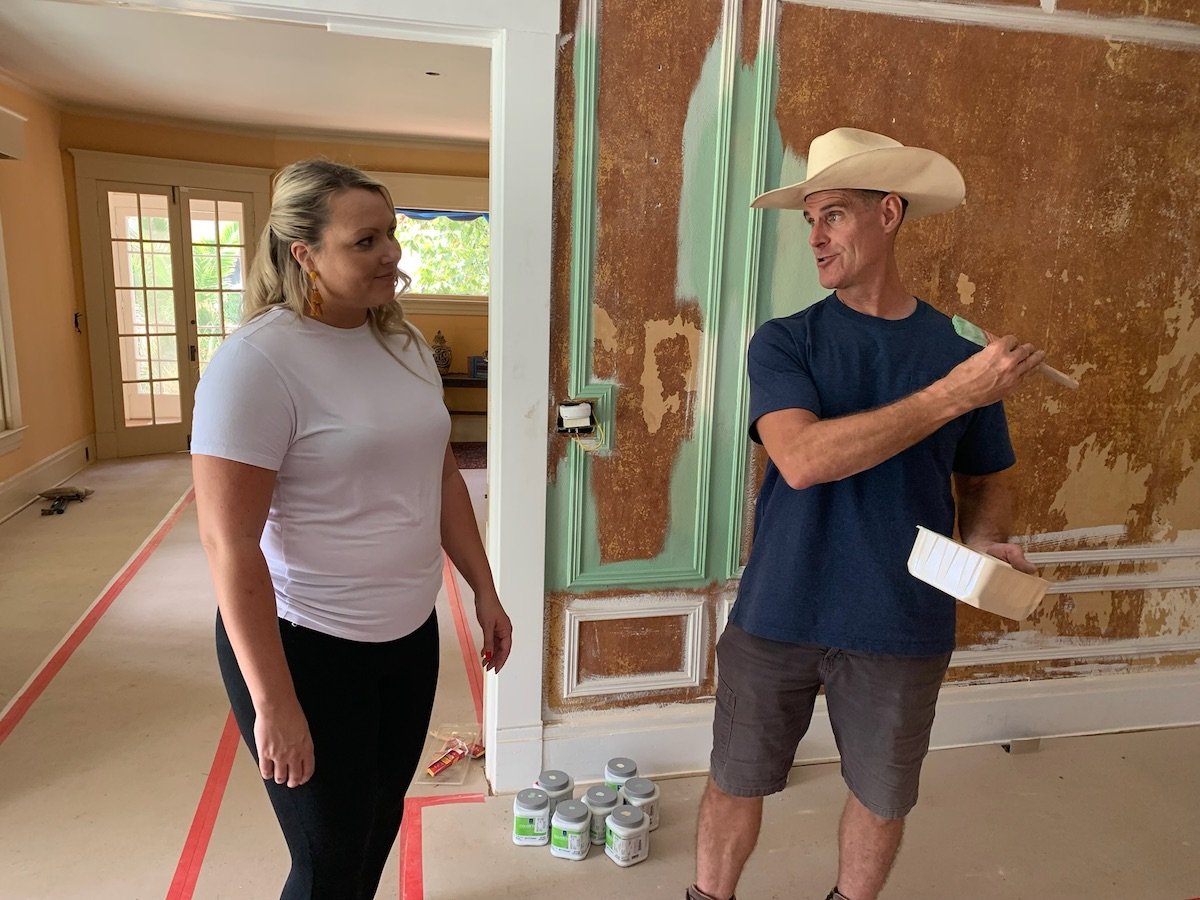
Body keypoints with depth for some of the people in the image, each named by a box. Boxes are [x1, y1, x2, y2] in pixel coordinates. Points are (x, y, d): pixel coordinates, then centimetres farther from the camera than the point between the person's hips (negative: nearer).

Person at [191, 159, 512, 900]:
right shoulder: (257, 363, -20)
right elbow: (229, 545, -20)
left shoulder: (405, 343, 2)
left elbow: (441, 475, 10)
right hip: (308, 646, -6)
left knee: (381, 825, 23)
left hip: (411, 632, 7)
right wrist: (274, 706, -19)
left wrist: (485, 590, 10)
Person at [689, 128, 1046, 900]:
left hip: (904, 629, 2)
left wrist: (986, 542, -10)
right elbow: (801, 460, -24)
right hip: (777, 616, -1)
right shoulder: (783, 342, -6)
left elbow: (985, 476, 11)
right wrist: (952, 394, -25)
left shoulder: (961, 349, -1)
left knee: (883, 800, 19)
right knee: (737, 782, 15)